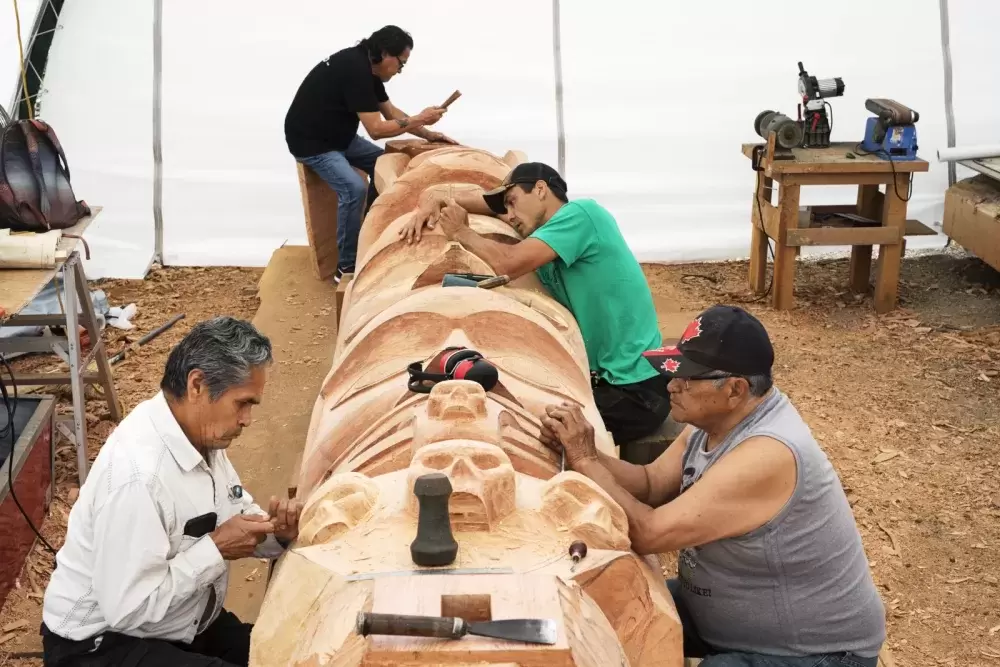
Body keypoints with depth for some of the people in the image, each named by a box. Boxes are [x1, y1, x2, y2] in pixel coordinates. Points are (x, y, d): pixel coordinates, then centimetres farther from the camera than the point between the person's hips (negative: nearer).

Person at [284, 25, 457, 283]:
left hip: (338, 135, 10)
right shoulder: (355, 70, -28)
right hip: (311, 141, -10)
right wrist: (420, 119, -20)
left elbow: (391, 112, 13)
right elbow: (376, 129, -28)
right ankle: (346, 267, -17)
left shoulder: (367, 67, 3)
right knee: (353, 188, -26)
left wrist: (428, 135, 6)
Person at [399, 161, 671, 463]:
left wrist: (461, 232, -6)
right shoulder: (547, 237, 11)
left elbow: (509, 264, -21)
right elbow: (477, 198, 25)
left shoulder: (582, 212, -13)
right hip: (608, 377, 8)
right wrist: (438, 203, 9)